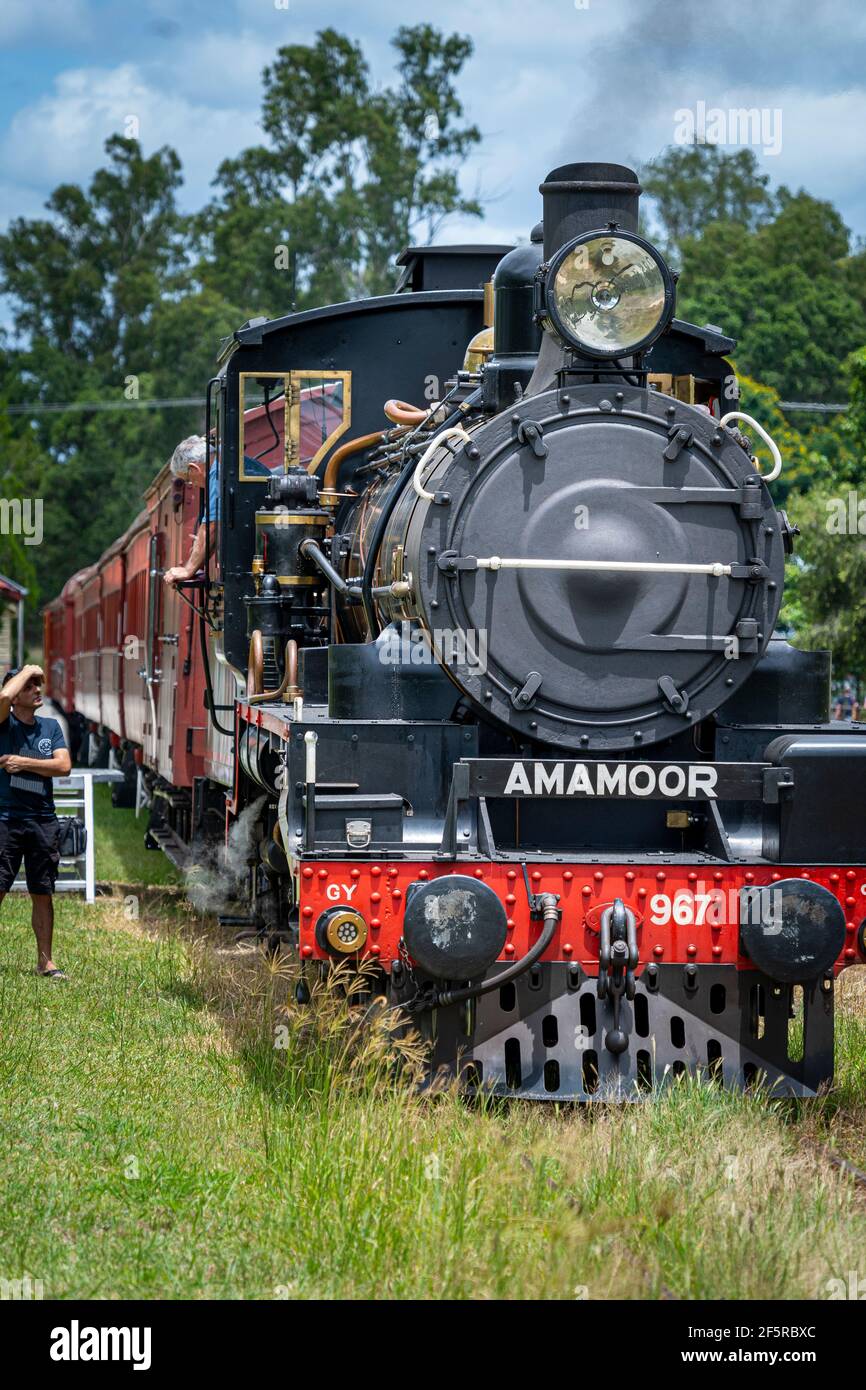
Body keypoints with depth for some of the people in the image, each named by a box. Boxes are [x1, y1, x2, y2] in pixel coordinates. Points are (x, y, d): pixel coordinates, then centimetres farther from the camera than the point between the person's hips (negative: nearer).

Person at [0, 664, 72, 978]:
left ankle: (45, 960, 16)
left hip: (43, 820, 4)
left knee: (43, 894, 9)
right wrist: (28, 671, -8)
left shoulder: (51, 727, 11)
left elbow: (64, 766, -1)